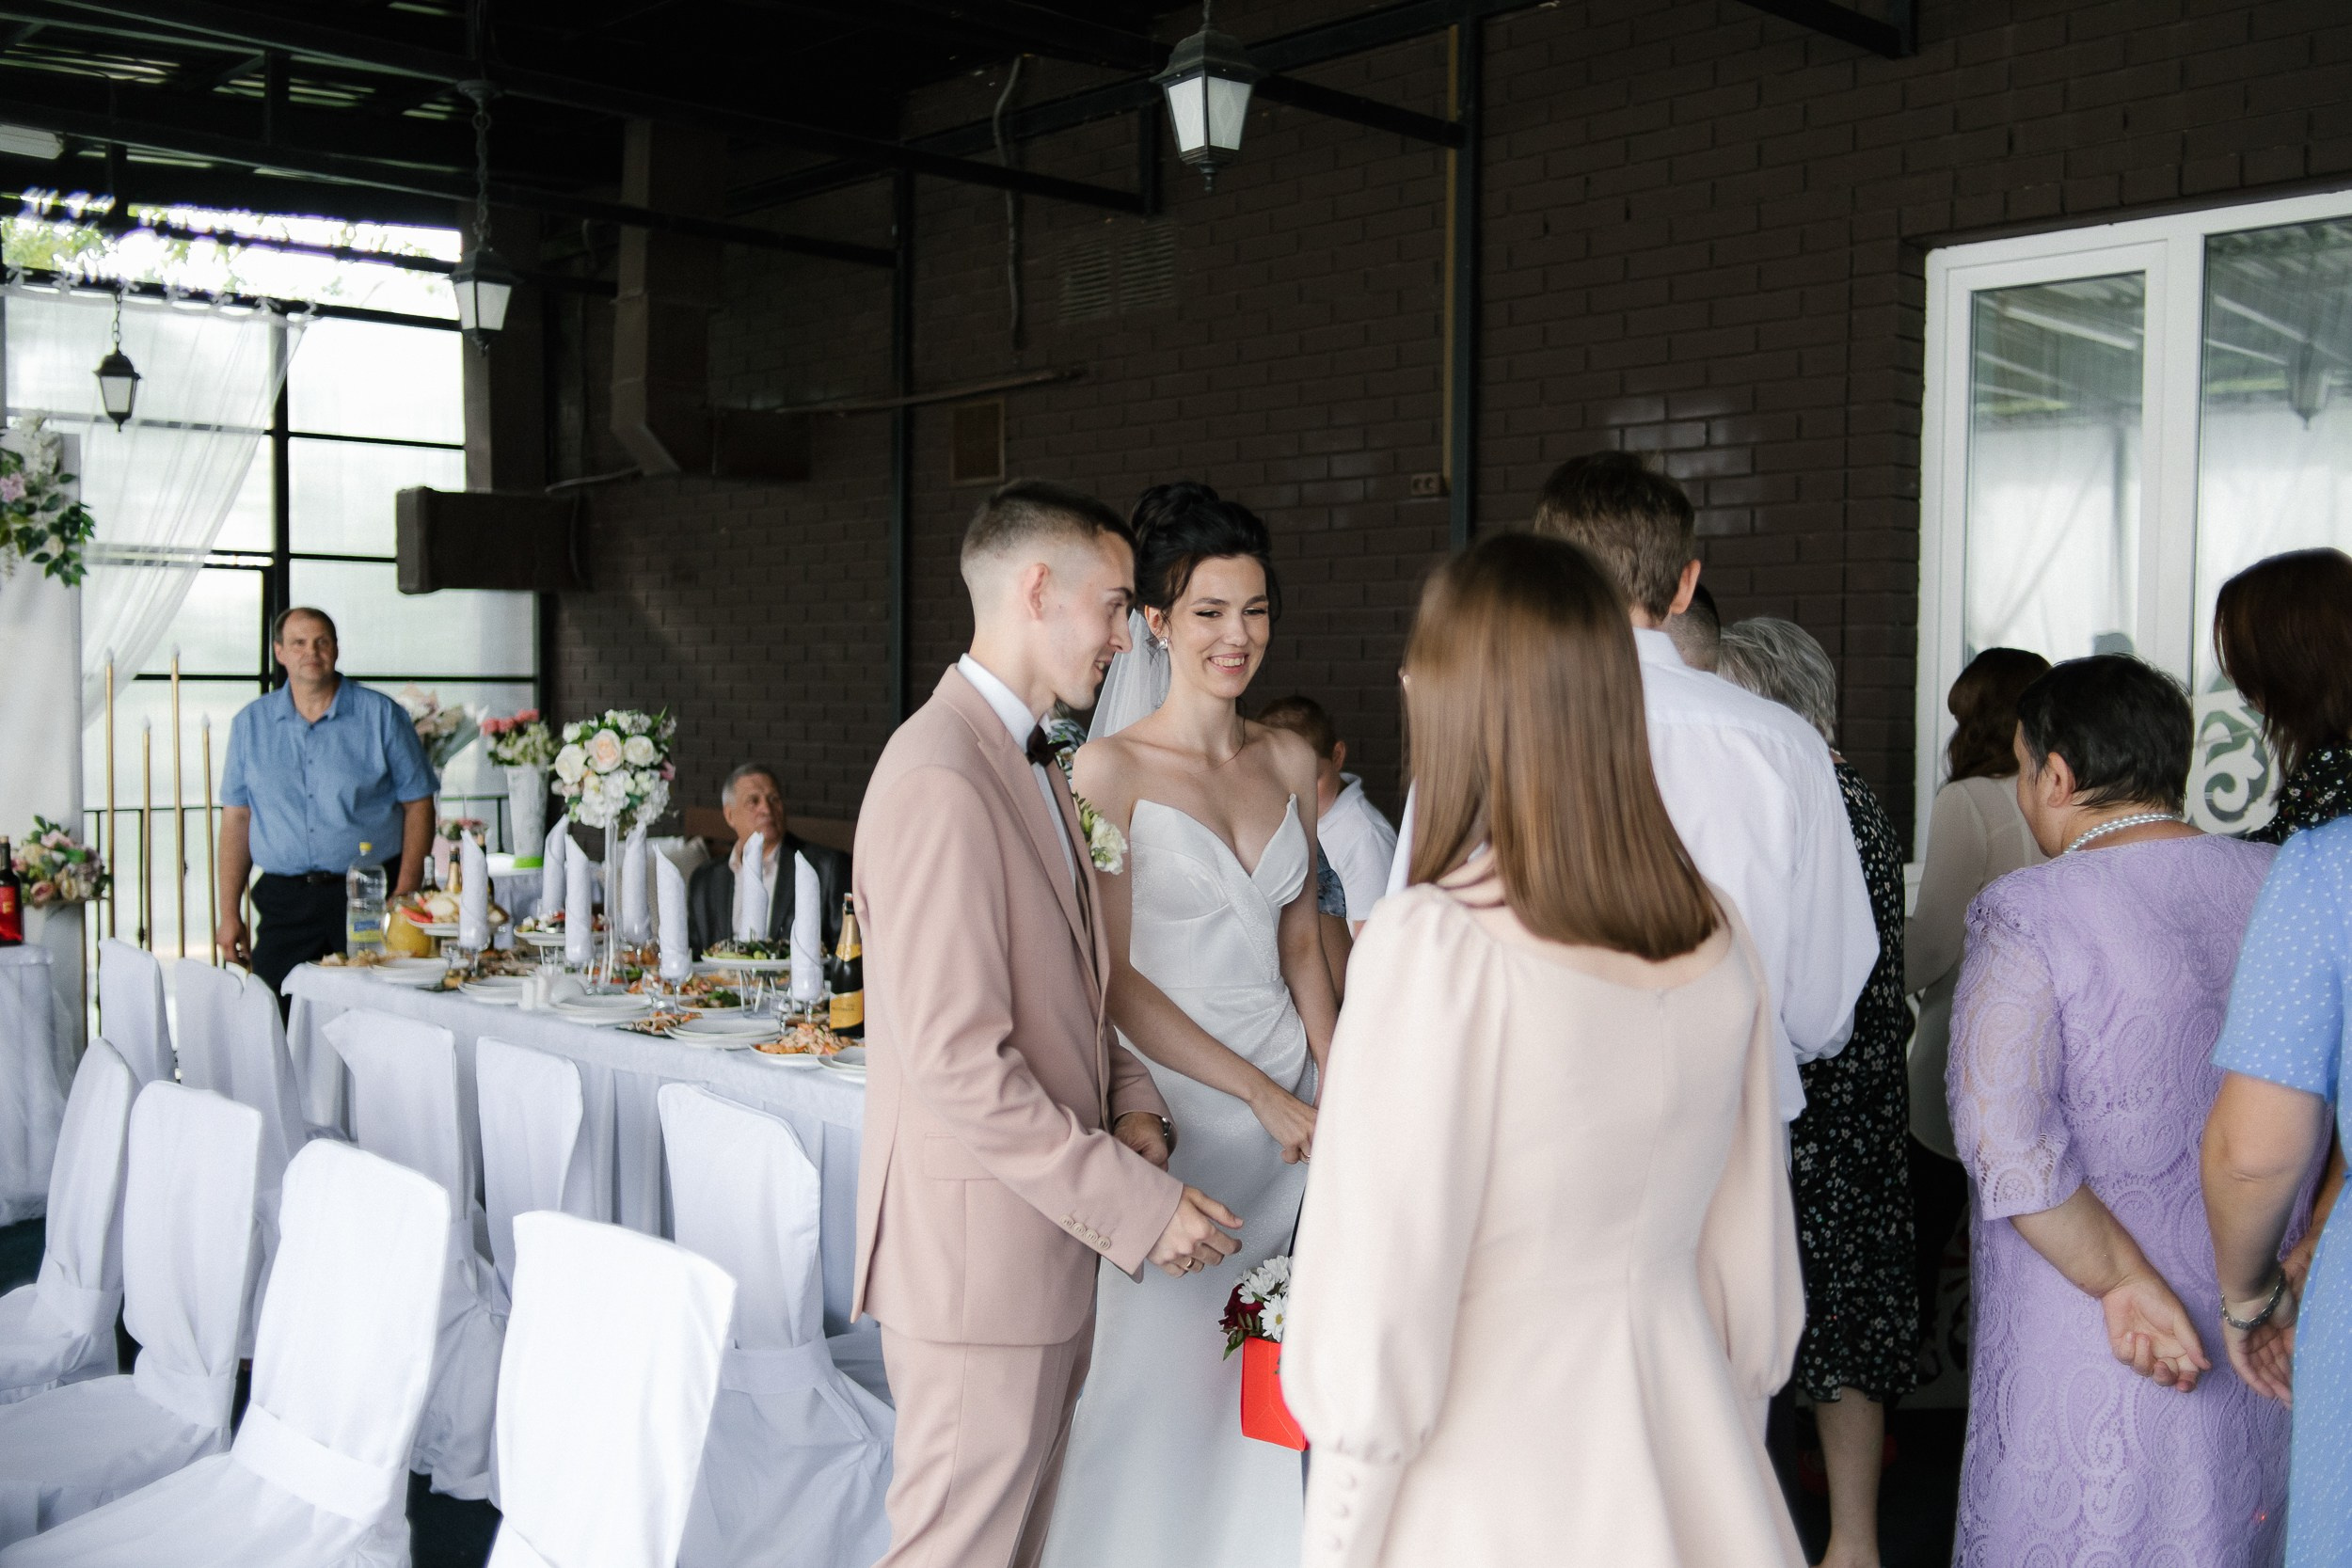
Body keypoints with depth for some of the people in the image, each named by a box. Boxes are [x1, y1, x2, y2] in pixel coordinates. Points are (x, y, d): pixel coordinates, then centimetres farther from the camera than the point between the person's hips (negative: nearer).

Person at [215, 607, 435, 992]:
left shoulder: (381, 715, 3)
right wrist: (229, 913, 5)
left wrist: (405, 895, -8)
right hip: (284, 900, 2)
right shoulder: (250, 723, 10)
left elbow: (418, 805, 2)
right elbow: (236, 819, 11)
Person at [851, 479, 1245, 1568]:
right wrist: (1137, 1205, -19)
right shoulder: (941, 780, -21)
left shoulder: (1026, 761, 13)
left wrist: (1128, 1101, 2)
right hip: (978, 1260, -10)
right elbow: (959, 1064, -25)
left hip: (1046, 1240, 10)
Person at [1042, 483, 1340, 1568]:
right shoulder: (1112, 768, -8)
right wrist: (1260, 1093, -11)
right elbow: (1113, 978, -10)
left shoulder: (1290, 763, 9)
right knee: (1162, 1373, 0)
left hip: (1290, 1104, 5)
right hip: (1173, 1103, -5)